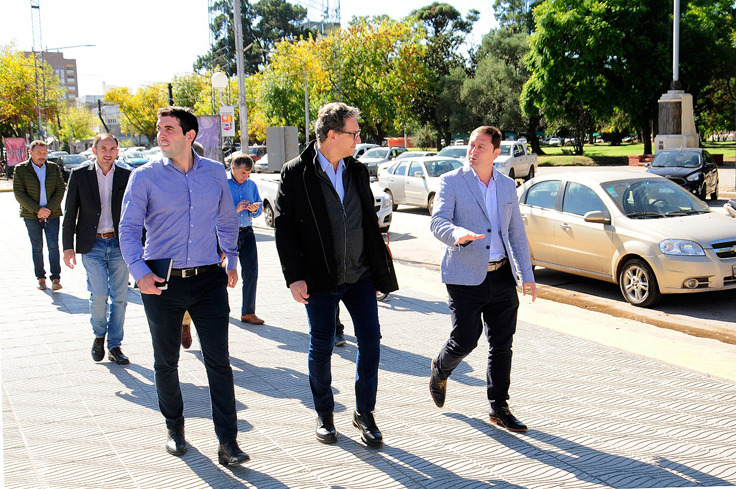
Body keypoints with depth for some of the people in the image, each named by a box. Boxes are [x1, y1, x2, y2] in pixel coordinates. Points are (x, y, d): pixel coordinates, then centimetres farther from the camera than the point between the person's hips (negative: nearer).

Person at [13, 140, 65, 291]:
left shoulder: (54, 168, 7)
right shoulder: (21, 169, 1)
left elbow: (60, 189, 3)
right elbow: (19, 193, -4)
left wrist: (49, 209, -10)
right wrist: (37, 210, -12)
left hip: (52, 214, 1)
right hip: (31, 215, -1)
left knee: (53, 246, -8)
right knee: (37, 247, 5)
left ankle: (56, 278, -7)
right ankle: (41, 277, 16)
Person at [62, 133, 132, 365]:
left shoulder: (126, 176, 4)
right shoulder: (79, 175, 2)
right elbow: (70, 213, 4)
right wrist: (68, 247, -1)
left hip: (119, 244, 2)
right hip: (92, 245, -1)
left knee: (119, 297, 3)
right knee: (99, 294, -11)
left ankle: (114, 346, 16)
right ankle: (99, 335, 16)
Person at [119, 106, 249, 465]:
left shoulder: (215, 173, 6)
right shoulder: (145, 177, -2)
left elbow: (227, 220, 19)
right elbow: (129, 228, -4)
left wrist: (231, 261, 21)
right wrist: (139, 272, -17)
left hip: (208, 279, 1)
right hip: (162, 283, -1)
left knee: (219, 360, -3)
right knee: (166, 361, 12)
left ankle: (228, 442, 1)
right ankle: (175, 428, 33)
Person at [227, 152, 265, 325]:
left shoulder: (251, 185, 10)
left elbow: (259, 208, 18)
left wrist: (255, 209, -5)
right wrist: (235, 209, -21)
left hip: (247, 233, 4)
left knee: (251, 272, 0)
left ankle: (248, 312, 8)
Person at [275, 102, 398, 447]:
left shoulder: (358, 171, 9)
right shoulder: (296, 174, -7)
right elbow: (284, 228, -7)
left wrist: (381, 265, 13)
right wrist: (294, 277, -13)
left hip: (360, 275, 4)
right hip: (320, 279, -4)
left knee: (370, 342, 1)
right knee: (321, 347, 6)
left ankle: (364, 413, 18)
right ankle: (324, 415, 25)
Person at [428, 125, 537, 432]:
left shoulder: (507, 186, 12)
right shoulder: (451, 182, -2)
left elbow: (517, 233, 15)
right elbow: (437, 223, -14)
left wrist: (527, 275, 10)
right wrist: (458, 234, -36)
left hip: (502, 276, 4)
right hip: (466, 277, -4)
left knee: (502, 344, 6)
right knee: (465, 340, -7)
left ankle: (499, 408, 19)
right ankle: (439, 371, 27)